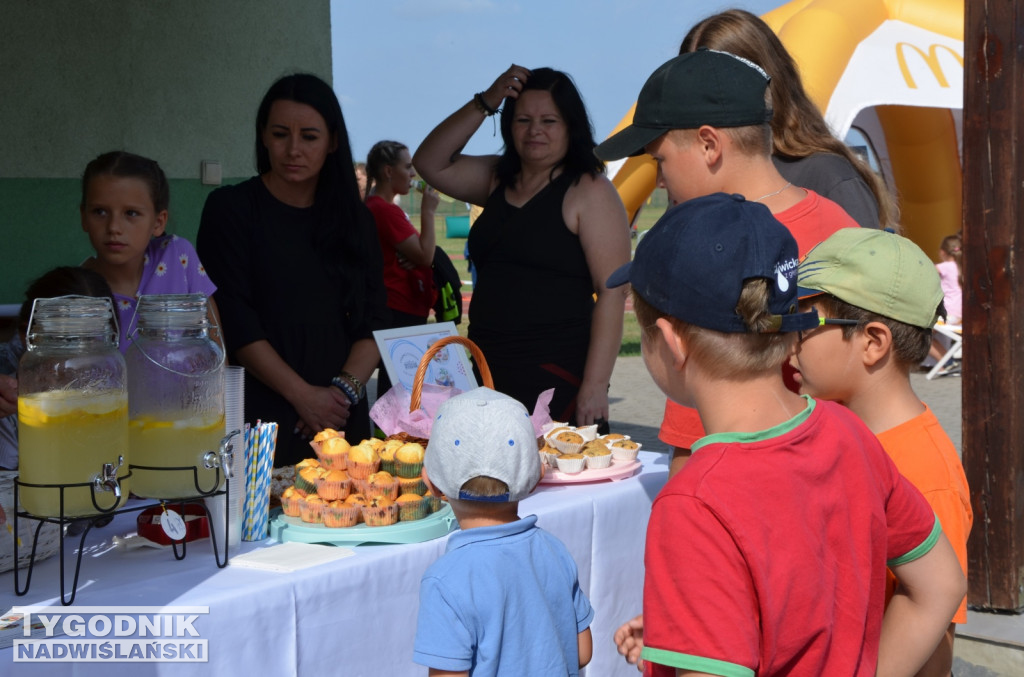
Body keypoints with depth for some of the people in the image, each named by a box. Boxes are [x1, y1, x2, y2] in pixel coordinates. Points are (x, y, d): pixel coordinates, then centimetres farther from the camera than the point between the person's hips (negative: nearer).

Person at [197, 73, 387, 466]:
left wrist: (346, 388, -11)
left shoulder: (355, 219, 11)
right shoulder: (231, 209, -1)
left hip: (343, 418, 4)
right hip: (262, 417, -3)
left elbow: (374, 321, 6)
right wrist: (304, 395, -14)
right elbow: (235, 323, -9)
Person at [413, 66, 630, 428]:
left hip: (561, 383, -6)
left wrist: (595, 385, -19)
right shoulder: (498, 180, 16)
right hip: (490, 377, 6)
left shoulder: (589, 191, -5)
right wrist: (485, 103, 3)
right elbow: (431, 164, 12)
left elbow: (613, 292, -12)